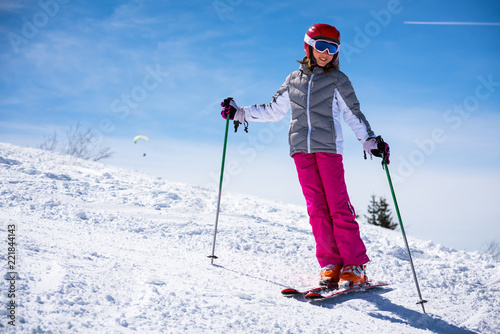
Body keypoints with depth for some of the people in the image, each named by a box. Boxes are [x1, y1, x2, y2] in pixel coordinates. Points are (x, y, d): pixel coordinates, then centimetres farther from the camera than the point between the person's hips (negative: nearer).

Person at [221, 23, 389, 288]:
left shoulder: (337, 79, 8)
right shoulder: (294, 80, 17)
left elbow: (354, 114, 5)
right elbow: (273, 111, 25)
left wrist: (370, 141, -8)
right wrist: (240, 113, 20)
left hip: (328, 147, -3)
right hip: (301, 149, 3)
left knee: (339, 207, -9)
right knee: (316, 208, -3)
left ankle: (354, 267, -6)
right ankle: (330, 265, 0)